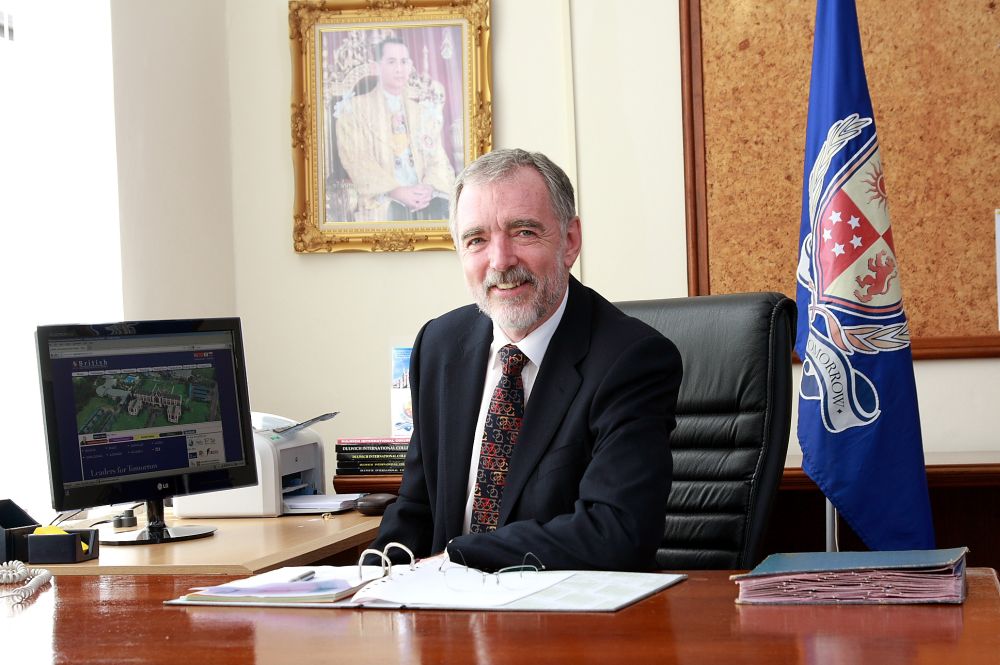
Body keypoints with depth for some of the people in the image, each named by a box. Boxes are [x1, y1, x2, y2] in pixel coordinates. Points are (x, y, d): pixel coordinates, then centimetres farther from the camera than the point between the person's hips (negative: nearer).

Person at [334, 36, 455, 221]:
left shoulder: (423, 112, 23)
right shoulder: (354, 109, 9)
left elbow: (437, 159, 15)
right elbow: (356, 160, -3)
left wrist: (429, 188, -9)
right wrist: (396, 191, -17)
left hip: (423, 200, 3)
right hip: (381, 204, -3)